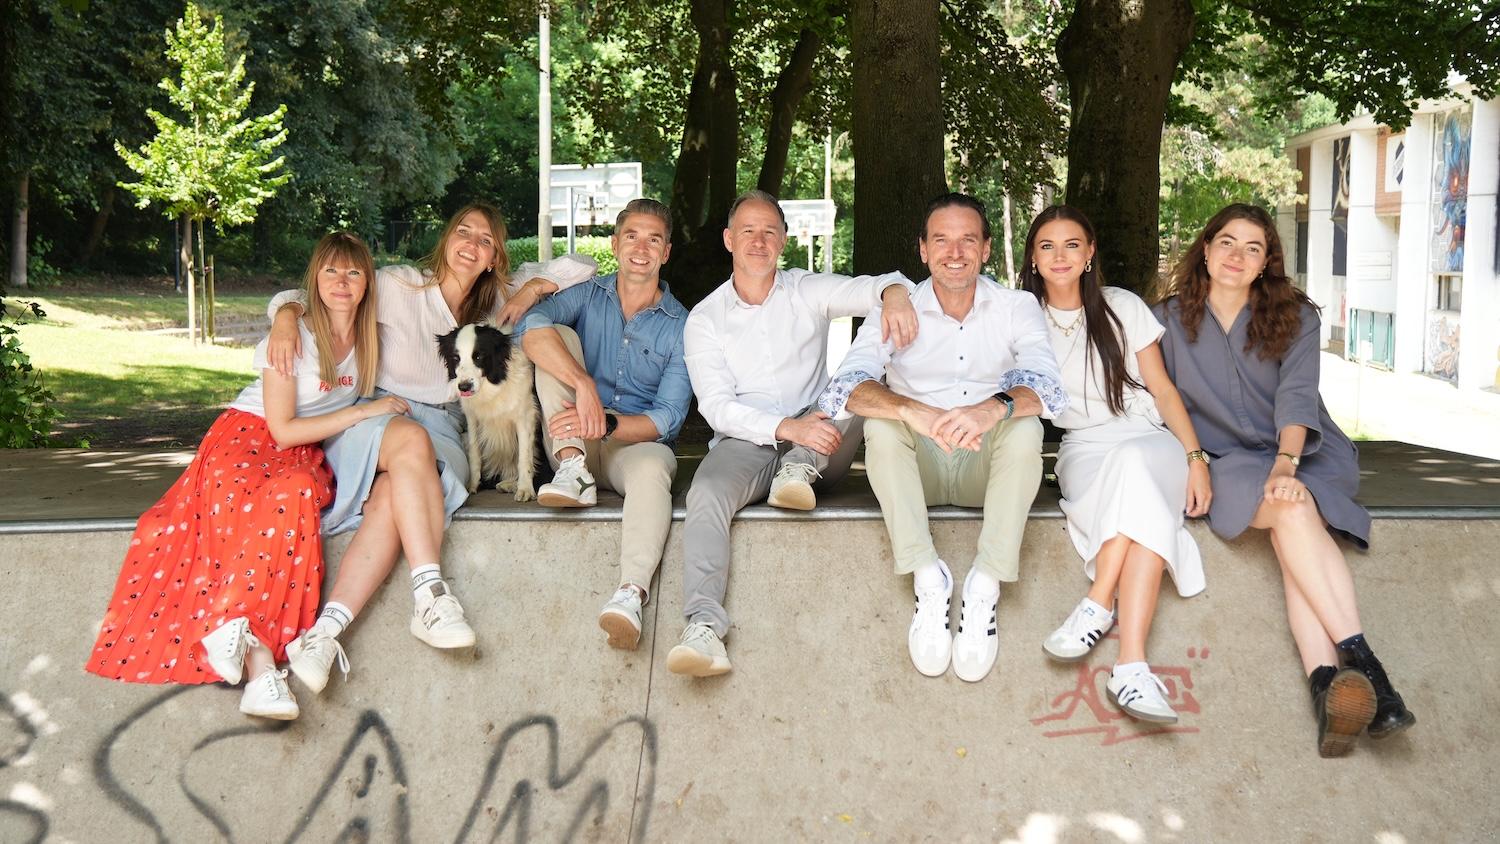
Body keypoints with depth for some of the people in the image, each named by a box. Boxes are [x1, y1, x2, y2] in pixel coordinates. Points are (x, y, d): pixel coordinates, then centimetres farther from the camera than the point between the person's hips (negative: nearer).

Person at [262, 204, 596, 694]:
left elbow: (581, 267, 18)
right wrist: (285, 319, -19)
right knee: (410, 438, -40)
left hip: (442, 436, 2)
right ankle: (432, 595, -48)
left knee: (391, 498, -34)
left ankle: (325, 632, -44)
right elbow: (303, 296, 3)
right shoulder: (399, 287, 2)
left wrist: (535, 288, 2)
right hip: (375, 421, -2)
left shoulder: (495, 301, 15)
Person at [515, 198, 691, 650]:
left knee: (652, 465, -39)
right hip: (574, 441, 2)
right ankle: (574, 472, -28)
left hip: (636, 440, -2)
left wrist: (606, 422, -27)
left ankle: (631, 592, -57)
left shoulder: (680, 325, 2)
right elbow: (531, 327, -19)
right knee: (557, 337, -16)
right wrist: (585, 384, -35)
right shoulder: (587, 297, 5)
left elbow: (667, 416, -7)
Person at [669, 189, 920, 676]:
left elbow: (867, 288, -9)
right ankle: (703, 627, -45)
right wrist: (786, 427, -24)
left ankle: (801, 468, -27)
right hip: (746, 443, -1)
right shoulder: (705, 319, 5)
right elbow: (716, 406, -6)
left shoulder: (808, 292, 9)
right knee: (706, 493, -33)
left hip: (818, 445, 1)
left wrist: (894, 292, -36)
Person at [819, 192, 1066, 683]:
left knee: (1025, 427, -29)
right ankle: (928, 580, -27)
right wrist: (911, 411, -39)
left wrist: (995, 407, -42)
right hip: (919, 470, 0)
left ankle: (984, 588, -29)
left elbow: (1047, 387, -17)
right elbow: (842, 389, -18)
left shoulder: (1017, 308, 1)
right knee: (881, 424, -27)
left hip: (988, 469, 0)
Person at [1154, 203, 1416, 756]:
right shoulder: (1170, 320, 8)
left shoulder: (1294, 317, 6)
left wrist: (1286, 463, -26)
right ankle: (1357, 658, -44)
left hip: (1305, 453, 0)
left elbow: (1297, 395, -9)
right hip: (1230, 461, 0)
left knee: (1294, 523, -34)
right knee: (1293, 509, -35)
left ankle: (1325, 684, -51)